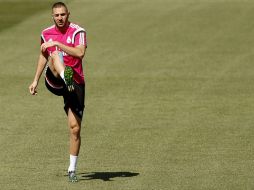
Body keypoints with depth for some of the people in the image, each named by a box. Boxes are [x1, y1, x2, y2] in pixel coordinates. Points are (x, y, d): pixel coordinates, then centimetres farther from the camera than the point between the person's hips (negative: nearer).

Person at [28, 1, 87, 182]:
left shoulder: (77, 31, -3)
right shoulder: (46, 34, 10)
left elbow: (80, 53, -21)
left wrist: (57, 44, -24)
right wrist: (36, 80, 26)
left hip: (75, 83, -2)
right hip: (54, 82, 2)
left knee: (75, 127, -6)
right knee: (55, 56, -31)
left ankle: (72, 169, 7)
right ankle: (67, 77, -66)